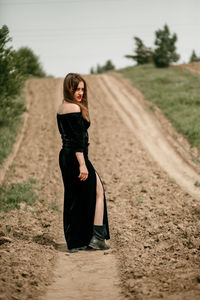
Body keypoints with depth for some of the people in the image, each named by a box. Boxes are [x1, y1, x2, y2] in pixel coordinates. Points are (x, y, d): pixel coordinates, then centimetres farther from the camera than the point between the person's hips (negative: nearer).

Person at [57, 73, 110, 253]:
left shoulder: (61, 108, 15)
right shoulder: (74, 108, -15)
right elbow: (77, 139, -21)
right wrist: (82, 164, -23)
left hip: (65, 156, 9)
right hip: (77, 157, -9)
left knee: (73, 198, 12)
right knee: (98, 191, 3)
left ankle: (75, 242, 16)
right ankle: (96, 237, 1)